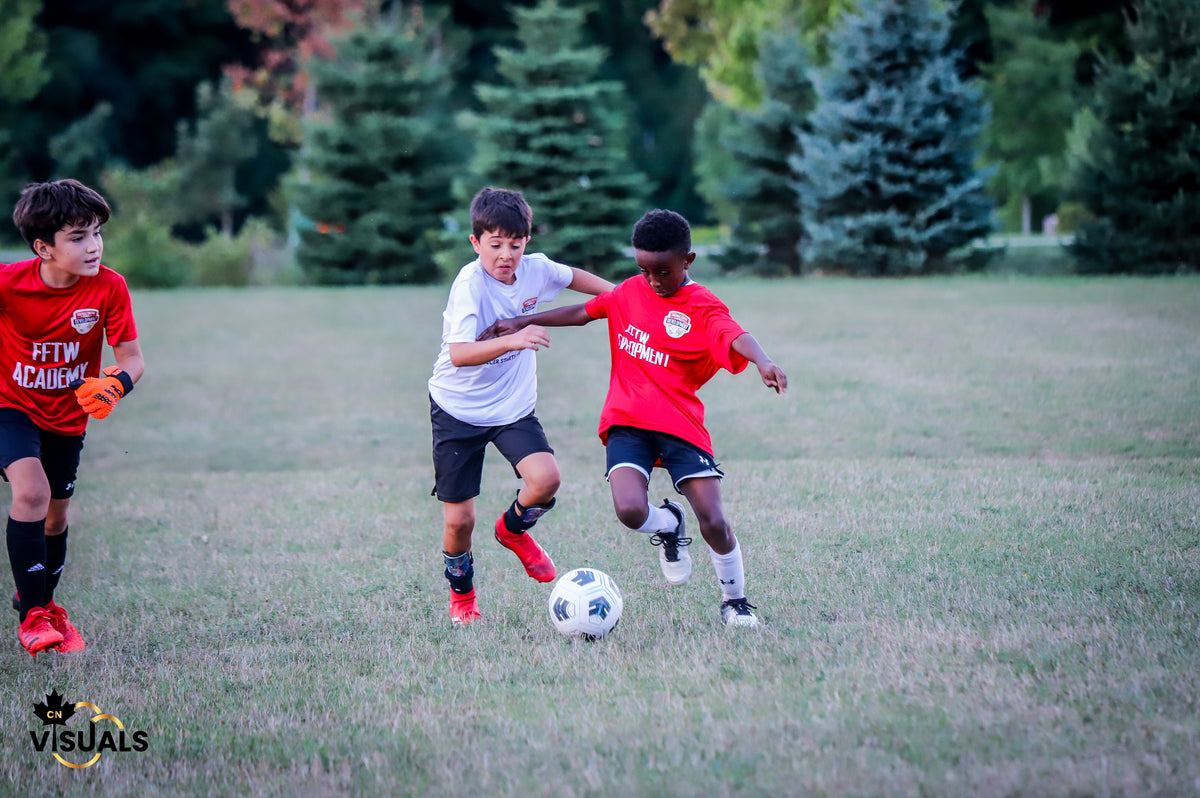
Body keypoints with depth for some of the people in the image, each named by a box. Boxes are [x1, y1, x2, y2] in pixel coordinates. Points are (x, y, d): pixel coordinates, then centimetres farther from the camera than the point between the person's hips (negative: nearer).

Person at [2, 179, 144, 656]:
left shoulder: (109, 288, -19)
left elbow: (131, 357, -15)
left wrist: (117, 383, -35)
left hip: (69, 415, 3)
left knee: (56, 516, 14)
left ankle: (40, 601, 41)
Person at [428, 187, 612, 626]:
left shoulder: (536, 269, -6)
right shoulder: (469, 285, -23)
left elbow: (571, 276, 20)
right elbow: (459, 354, -37)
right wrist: (512, 340, -49)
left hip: (514, 408, 4)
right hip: (459, 409, -4)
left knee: (546, 479, -23)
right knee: (458, 519, -1)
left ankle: (513, 529, 12)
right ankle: (461, 594, 28)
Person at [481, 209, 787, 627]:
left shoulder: (703, 308, -9)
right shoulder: (629, 292, 8)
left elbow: (736, 337, -29)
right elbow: (582, 312, 23)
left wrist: (763, 362, -51)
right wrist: (521, 323, 22)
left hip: (680, 425, -3)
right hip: (627, 423, 3)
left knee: (713, 521, -9)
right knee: (630, 510, -21)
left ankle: (735, 601, 16)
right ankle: (667, 526, 16)